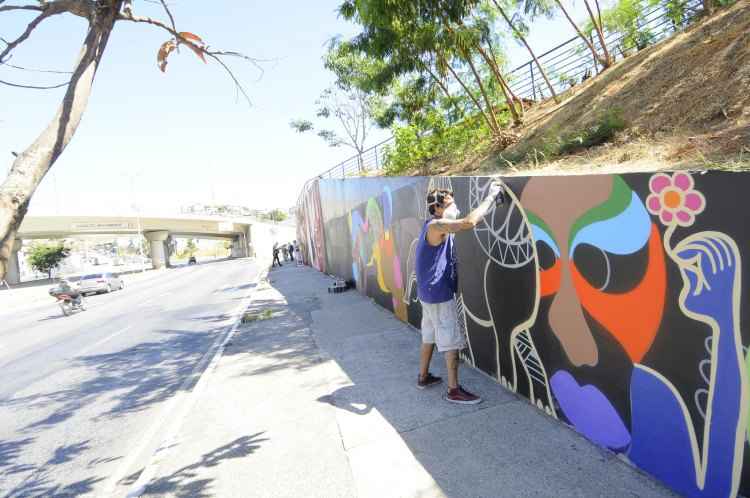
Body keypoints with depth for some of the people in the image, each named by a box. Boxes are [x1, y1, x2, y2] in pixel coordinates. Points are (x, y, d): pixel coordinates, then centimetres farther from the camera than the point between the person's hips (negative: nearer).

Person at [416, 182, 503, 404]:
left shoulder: (436, 227, 13)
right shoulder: (436, 225, -21)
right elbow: (469, 222, -31)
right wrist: (490, 196, -25)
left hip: (430, 293, 10)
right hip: (439, 295, -10)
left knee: (429, 337, 20)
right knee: (452, 342, -1)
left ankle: (423, 377, 34)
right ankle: (454, 390, 8)